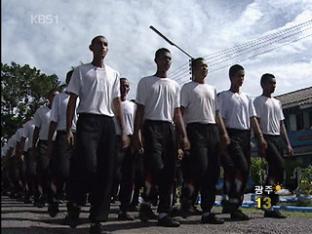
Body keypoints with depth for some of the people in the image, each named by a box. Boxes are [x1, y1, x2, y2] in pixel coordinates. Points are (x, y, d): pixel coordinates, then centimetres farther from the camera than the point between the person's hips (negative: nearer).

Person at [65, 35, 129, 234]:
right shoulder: (81, 71, 11)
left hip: (108, 123, 4)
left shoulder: (114, 74, 20)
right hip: (87, 120, -3)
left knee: (106, 171, -2)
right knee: (88, 164, -21)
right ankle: (74, 204, 6)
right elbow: (72, 101, 6)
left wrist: (123, 131, 10)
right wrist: (69, 129, -5)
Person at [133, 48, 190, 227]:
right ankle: (146, 203, 1)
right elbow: (140, 110, 3)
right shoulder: (146, 82, 8)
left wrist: (184, 136, 6)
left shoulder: (175, 86, 19)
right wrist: (137, 134, -9)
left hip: (169, 128, 5)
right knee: (156, 166, -19)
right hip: (152, 126, -4)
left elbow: (177, 113, 16)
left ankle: (164, 213, 7)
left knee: (169, 172, 0)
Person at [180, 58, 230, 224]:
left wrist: (224, 133, 10)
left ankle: (207, 211, 7)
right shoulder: (187, 88, 6)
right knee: (200, 165, -23)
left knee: (213, 171, 1)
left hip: (212, 129, 6)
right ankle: (186, 193, 5)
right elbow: (181, 112, -3)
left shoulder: (212, 89, 25)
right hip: (196, 128, -6)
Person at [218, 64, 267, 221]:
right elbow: (220, 118, -5)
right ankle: (233, 202, -10)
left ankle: (233, 204, 12)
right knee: (243, 167, -20)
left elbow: (253, 119, 15)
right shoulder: (223, 96, 2)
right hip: (232, 135, -6)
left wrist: (261, 137, 4)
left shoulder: (247, 98, 21)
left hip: (246, 136, 7)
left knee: (244, 170, 4)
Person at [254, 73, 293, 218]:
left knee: (273, 170, 5)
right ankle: (271, 204, -15)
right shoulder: (258, 101, 1)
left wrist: (288, 144, 13)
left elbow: (281, 124, 21)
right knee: (280, 165, -21)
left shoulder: (277, 102, 23)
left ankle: (270, 206, 10)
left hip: (278, 138, 7)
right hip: (267, 138, -7)